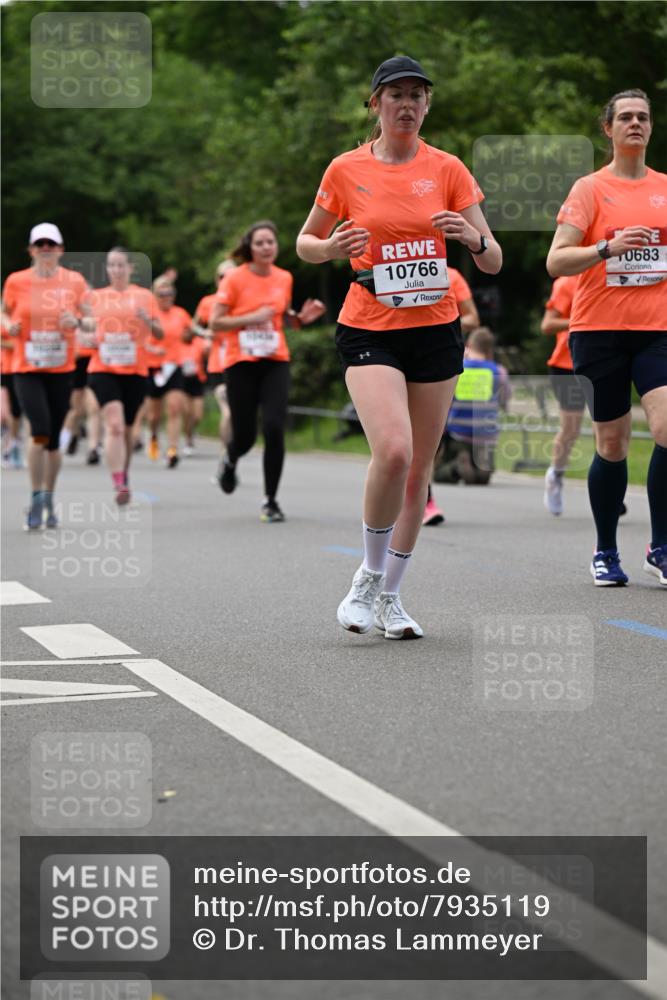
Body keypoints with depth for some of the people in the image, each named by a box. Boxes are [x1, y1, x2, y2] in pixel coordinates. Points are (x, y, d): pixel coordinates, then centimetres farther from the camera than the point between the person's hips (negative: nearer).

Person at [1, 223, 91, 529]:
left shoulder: (75, 281, 0)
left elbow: (92, 321, 5)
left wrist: (78, 322, -17)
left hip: (61, 369, 2)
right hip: (26, 369, -2)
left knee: (53, 439, 8)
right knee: (40, 431, -19)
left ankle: (49, 500, 25)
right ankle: (36, 499, -8)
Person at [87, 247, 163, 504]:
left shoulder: (144, 296, 7)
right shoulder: (96, 297, 9)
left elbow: (160, 334, 4)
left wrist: (148, 321, -17)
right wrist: (90, 339, -7)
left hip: (135, 370, 1)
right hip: (103, 369, -1)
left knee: (126, 429, 10)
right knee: (114, 425, -18)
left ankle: (123, 477, 29)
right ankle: (119, 484, -23)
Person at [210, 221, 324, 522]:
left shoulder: (284, 279, 6)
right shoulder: (234, 278, -6)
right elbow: (215, 323, -8)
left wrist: (301, 317, 2)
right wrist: (252, 318, -19)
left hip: (275, 362, 2)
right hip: (241, 362, -2)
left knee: (274, 429, -14)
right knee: (245, 435, 2)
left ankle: (270, 501, -2)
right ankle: (230, 461, 41)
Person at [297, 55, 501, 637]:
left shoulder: (447, 169, 3)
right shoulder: (347, 170, 1)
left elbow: (494, 262, 3)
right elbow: (305, 242, 12)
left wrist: (472, 238, -20)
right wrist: (333, 249, -11)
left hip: (436, 328, 3)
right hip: (369, 329, -2)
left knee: (419, 469, 6)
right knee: (393, 451, -23)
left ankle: (390, 596, 21)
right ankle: (370, 573, -1)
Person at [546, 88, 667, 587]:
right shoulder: (590, 189, 0)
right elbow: (556, 261, -9)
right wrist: (607, 248, -22)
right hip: (600, 330, -2)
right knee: (612, 443, 3)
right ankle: (606, 552, 18)